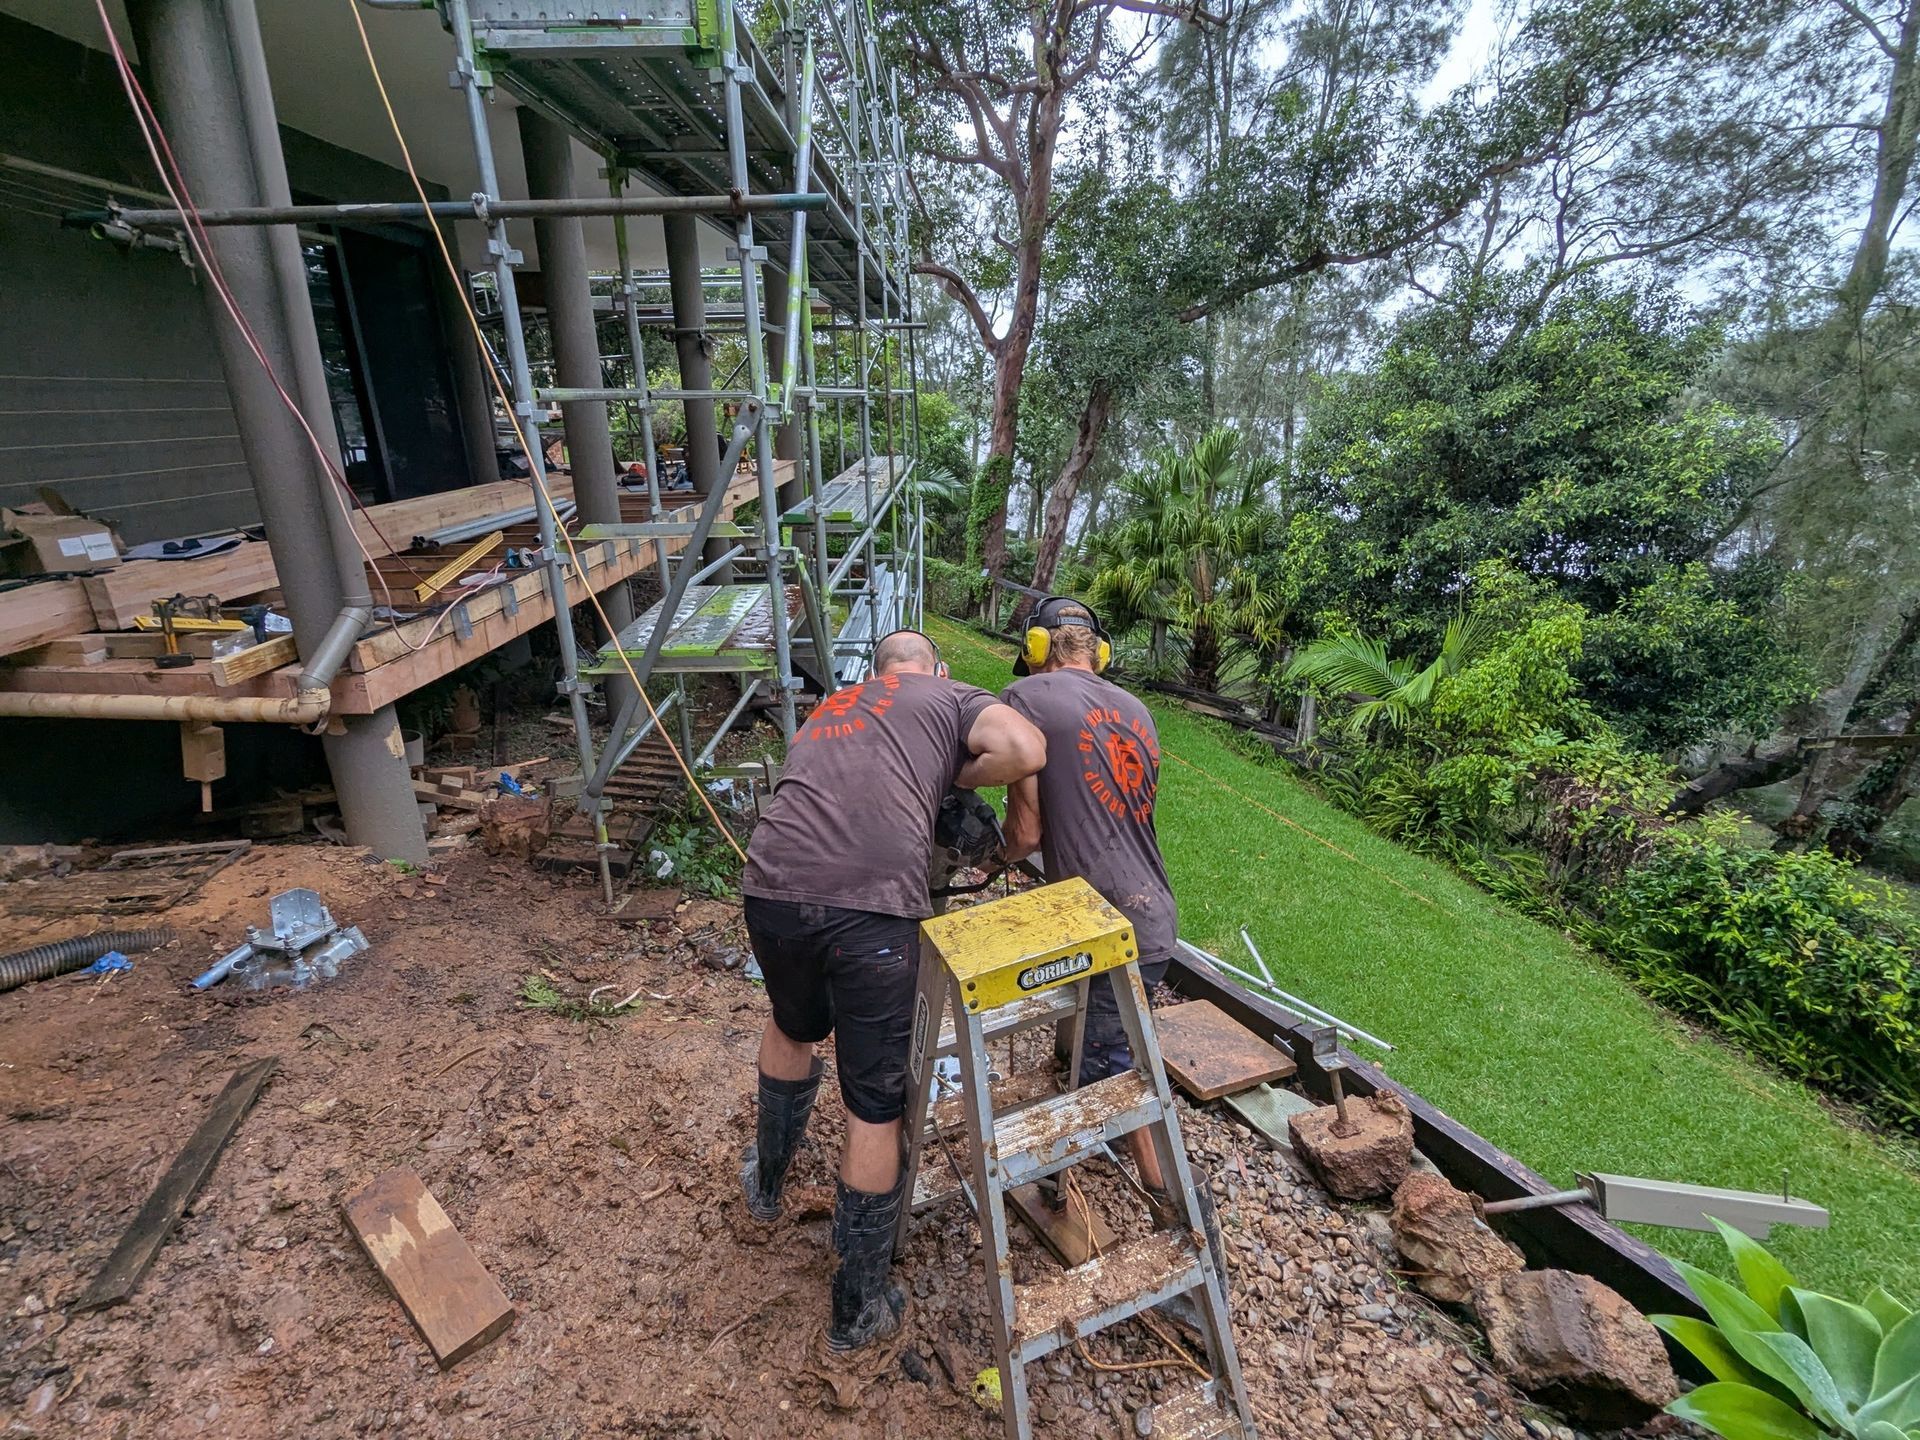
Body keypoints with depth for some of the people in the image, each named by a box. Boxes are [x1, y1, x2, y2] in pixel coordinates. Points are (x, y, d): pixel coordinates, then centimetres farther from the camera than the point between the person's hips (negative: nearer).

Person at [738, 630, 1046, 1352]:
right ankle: (859, 1309, 32)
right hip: (871, 906, -5)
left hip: (772, 886, 5)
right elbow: (1026, 750, -2)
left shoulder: (827, 707, 31)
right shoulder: (951, 695, 16)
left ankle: (766, 1181, 59)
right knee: (876, 1108, 14)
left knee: (794, 1028, 36)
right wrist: (954, 774, 15)